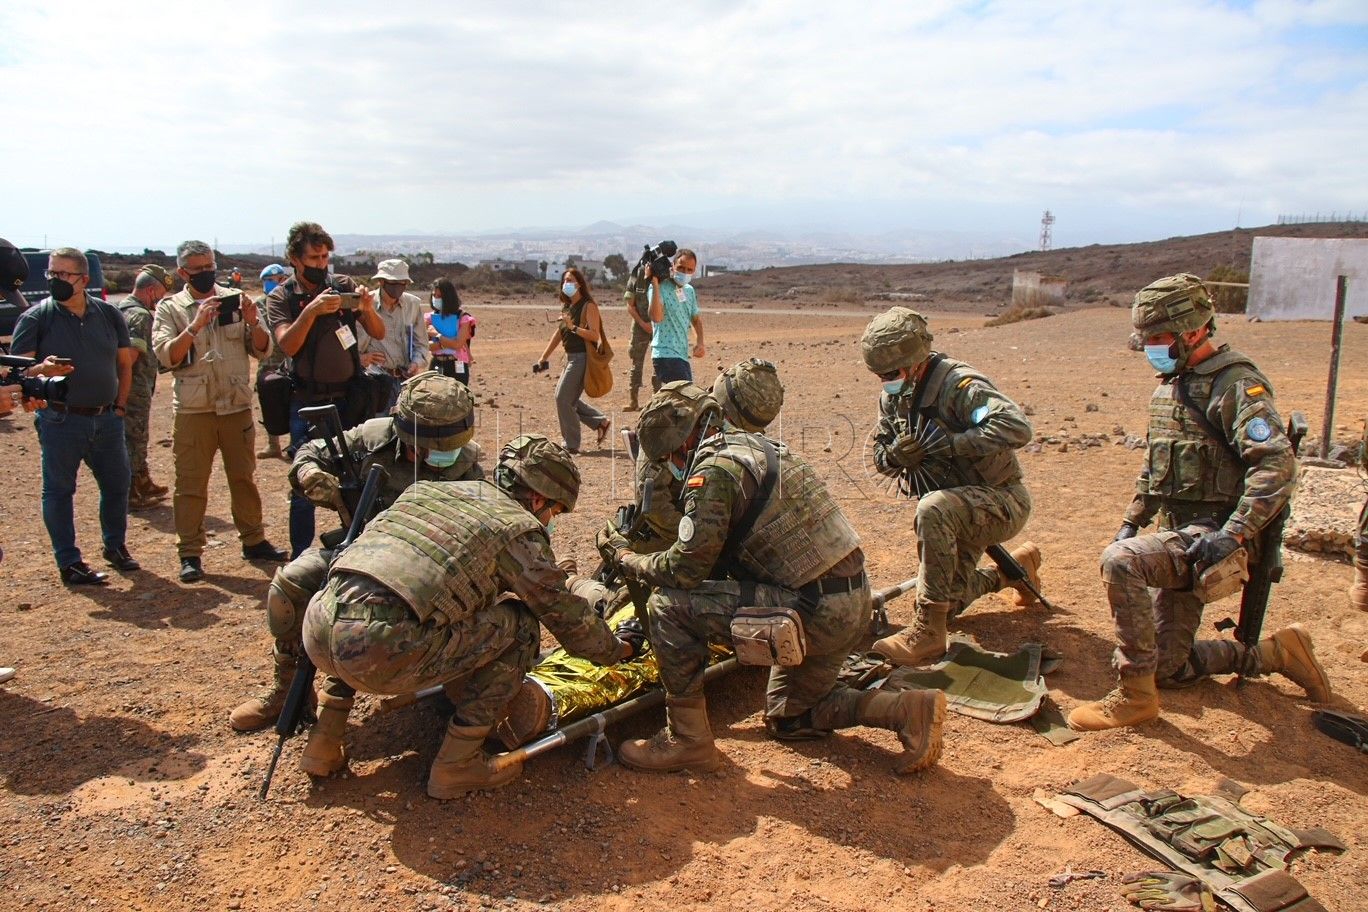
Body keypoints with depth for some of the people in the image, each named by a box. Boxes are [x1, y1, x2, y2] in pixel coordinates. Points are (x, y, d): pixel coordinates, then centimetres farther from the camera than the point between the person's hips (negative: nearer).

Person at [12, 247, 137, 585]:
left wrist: (119, 405, 8)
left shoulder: (108, 313, 6)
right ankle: (69, 563, 14)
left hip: (107, 419, 3)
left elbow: (125, 363, 14)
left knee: (117, 485, 12)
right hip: (61, 421, -3)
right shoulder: (36, 317, -4)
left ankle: (115, 545, 32)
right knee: (59, 490, 5)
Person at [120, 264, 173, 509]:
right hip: (135, 389, -10)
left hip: (125, 388, 10)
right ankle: (129, 495, 6)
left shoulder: (121, 309, 14)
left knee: (135, 439, 20)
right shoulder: (141, 316, -17)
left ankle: (143, 484, 33)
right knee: (134, 440, -1)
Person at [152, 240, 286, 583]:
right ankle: (190, 554, 11)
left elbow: (263, 349, 4)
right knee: (191, 484, 3)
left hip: (237, 405, 2)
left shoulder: (236, 299, 6)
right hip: (192, 410, -2)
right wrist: (196, 325, -22)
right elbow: (166, 356, -11)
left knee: (244, 477, 12)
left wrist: (253, 323, -15)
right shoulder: (170, 308, 2)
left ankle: (253, 541, 24)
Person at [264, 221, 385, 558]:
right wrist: (312, 310, -28)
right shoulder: (281, 297, 0)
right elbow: (287, 345, -15)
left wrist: (368, 309, -20)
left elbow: (379, 334, 0)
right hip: (307, 403, -1)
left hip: (350, 398, 2)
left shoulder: (344, 286, 3)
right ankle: (300, 559, 12)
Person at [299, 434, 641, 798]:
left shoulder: (426, 489, 25)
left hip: (317, 632, 7)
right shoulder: (519, 527, 7)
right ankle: (455, 764, 13)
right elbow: (567, 614, 16)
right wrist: (619, 650, 34)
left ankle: (322, 745, 34)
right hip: (380, 653, -6)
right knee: (519, 625, 10)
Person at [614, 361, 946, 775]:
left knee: (668, 603, -8)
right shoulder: (763, 447, 14)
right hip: (853, 604, 10)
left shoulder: (716, 469, -15)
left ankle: (687, 739, 2)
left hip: (813, 612, -10)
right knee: (787, 718, 27)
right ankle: (911, 709, 15)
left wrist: (634, 562, 4)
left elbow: (686, 568, -15)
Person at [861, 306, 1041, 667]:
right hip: (958, 511, 9)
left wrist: (950, 443, -35)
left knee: (933, 510, -39)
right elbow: (879, 455, 9)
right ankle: (1016, 566, 43)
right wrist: (895, 455, -15)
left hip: (1002, 503, -9)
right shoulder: (893, 397, 0)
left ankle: (928, 632, -31)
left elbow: (1017, 428, -38)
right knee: (949, 602, 16)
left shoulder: (958, 385, -24)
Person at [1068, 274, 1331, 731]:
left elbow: (1278, 465, -24)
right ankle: (1275, 653, 23)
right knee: (1167, 668, 9)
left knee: (1120, 561, -34)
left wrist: (1232, 535, -30)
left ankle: (1134, 696, -23)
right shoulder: (1171, 384, 14)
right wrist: (1132, 521, 16)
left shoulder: (1236, 384, -13)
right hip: (1178, 536, 9)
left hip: (1210, 536, -9)